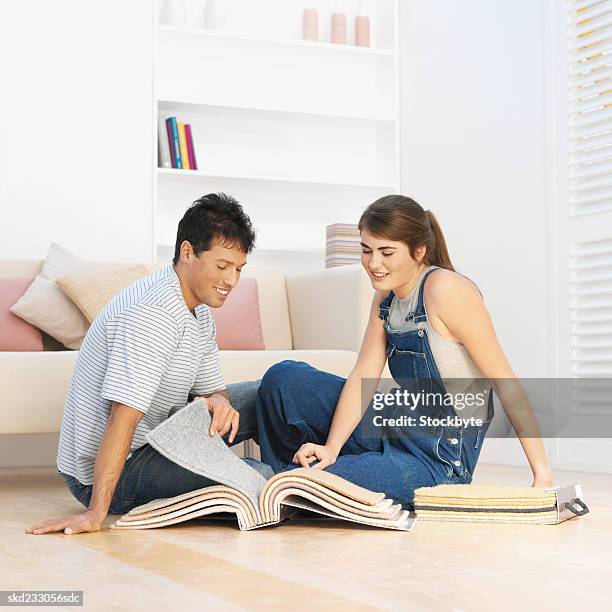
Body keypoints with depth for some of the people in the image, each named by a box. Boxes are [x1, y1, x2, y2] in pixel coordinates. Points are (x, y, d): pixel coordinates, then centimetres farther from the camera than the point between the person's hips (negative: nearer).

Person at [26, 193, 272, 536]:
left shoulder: (199, 311, 7)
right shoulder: (151, 314, -26)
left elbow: (211, 389, 11)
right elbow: (123, 417, -32)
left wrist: (218, 402, -16)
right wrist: (96, 513, -35)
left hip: (156, 439, 10)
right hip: (118, 472, -10)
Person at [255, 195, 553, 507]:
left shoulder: (445, 289, -19)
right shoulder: (386, 298, 7)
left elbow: (504, 380, -19)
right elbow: (364, 375, -1)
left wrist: (542, 473, -20)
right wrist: (331, 448, -16)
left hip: (438, 460, -8)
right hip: (395, 432, 8)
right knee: (283, 377, -2)